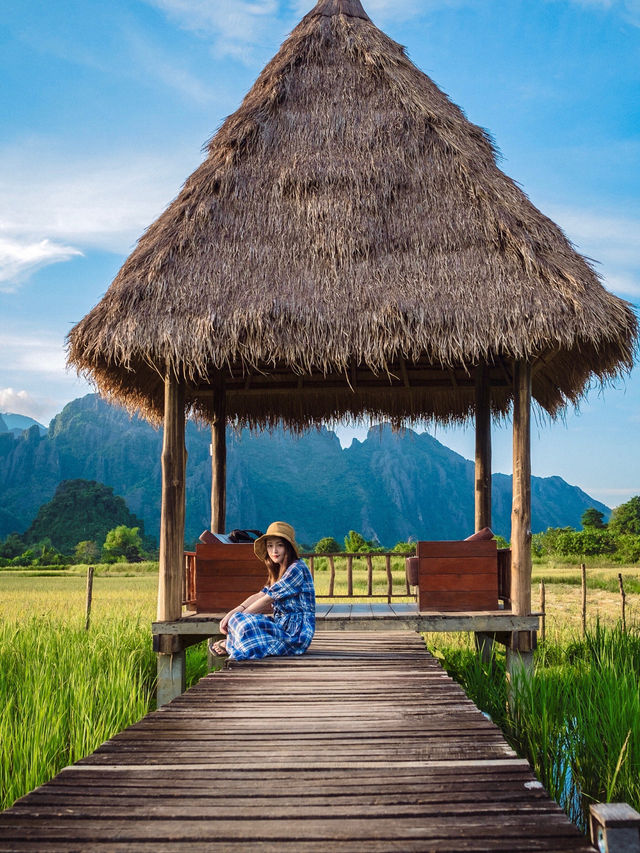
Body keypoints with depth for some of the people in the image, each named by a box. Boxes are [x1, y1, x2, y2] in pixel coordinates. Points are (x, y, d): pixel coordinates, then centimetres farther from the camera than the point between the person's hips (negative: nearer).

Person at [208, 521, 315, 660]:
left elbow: (266, 600, -15)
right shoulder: (279, 570, 17)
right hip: (284, 626, 10)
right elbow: (259, 595, 5)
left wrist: (236, 616, -8)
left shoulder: (296, 569, -14)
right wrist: (232, 613, -10)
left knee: (238, 620, -17)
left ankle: (229, 645, 6)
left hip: (296, 634, -10)